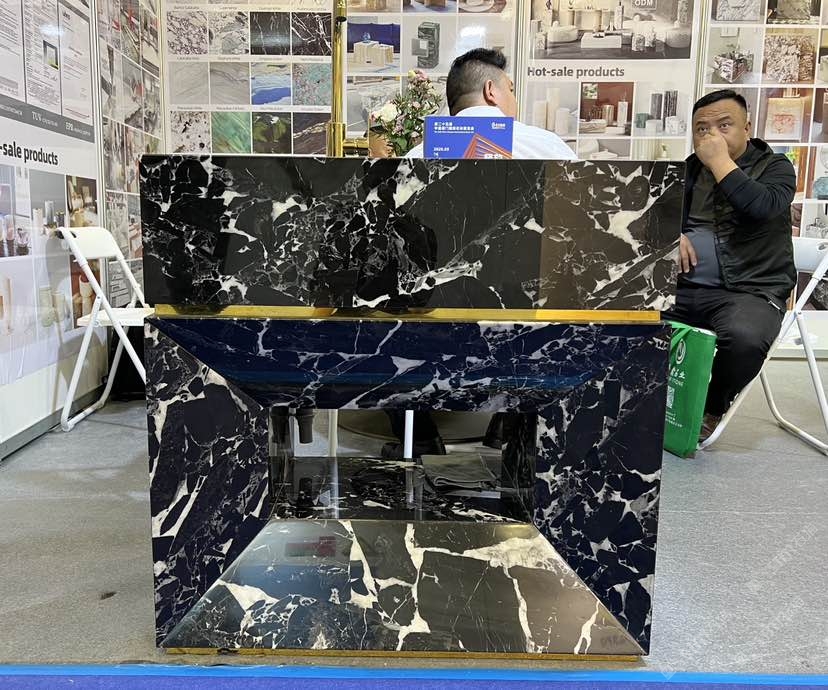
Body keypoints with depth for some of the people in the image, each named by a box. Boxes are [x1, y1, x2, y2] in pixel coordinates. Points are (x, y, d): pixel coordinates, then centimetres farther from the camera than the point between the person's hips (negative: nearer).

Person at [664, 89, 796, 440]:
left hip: (750, 291, -3)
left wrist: (720, 161, -10)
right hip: (681, 288, 4)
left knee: (744, 338, -37)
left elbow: (763, 208, -16)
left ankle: (712, 407, -4)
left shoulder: (775, 167, 6)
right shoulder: (689, 169, 19)